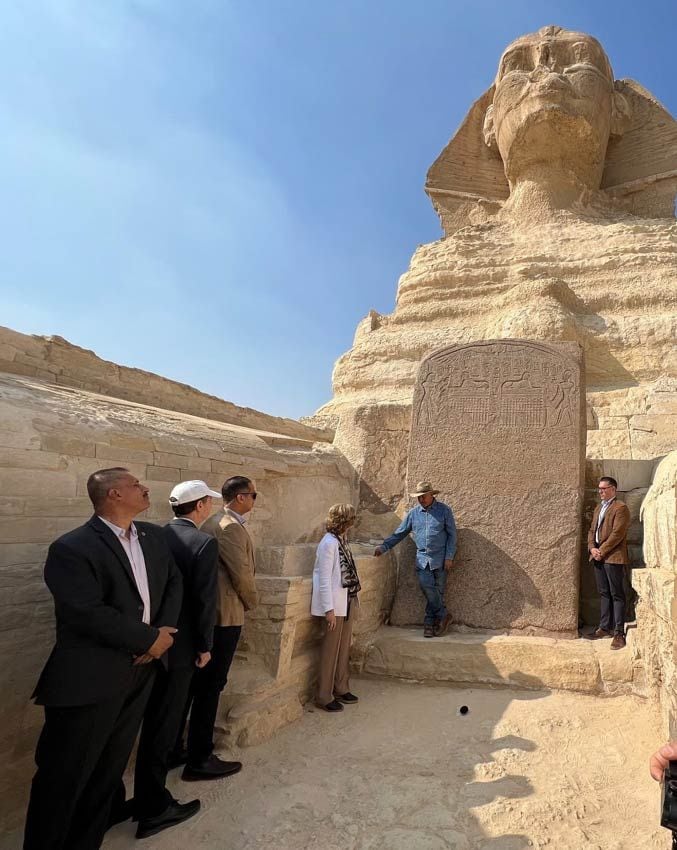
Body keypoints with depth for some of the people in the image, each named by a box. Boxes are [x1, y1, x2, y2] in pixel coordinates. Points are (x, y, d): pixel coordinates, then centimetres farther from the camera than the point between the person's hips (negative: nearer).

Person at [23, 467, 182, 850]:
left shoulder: (153, 535, 6)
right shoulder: (73, 548, -17)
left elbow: (174, 581, 11)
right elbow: (87, 614, -24)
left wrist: (165, 630, -7)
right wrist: (150, 638, -17)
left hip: (140, 672, 7)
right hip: (89, 681, -6)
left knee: (109, 772, 19)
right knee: (65, 777, 10)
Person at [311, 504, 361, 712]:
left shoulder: (341, 540, 6)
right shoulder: (329, 543, -18)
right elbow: (324, 579, -19)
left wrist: (352, 602, 12)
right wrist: (329, 609, -19)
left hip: (347, 603, 8)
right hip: (335, 605, -8)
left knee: (344, 648, 17)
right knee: (331, 650, 3)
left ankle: (341, 689, 31)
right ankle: (324, 696, 16)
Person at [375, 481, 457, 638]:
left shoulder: (444, 510, -1)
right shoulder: (413, 513, 7)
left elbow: (452, 535, 0)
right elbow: (399, 533, 9)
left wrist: (449, 557, -6)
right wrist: (384, 546, 0)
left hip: (440, 559, -2)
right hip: (422, 559, 2)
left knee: (438, 591, 3)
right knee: (428, 589, -11)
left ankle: (430, 623, 18)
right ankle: (443, 615, 8)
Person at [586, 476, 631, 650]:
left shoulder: (620, 508, -8)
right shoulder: (599, 507, 19)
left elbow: (617, 533, -16)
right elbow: (592, 530, 16)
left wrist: (602, 551, -15)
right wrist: (592, 548, 0)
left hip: (613, 557, -8)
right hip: (598, 557, 8)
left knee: (617, 595, -3)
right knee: (604, 594, 13)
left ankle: (619, 633, 0)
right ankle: (605, 627, 20)